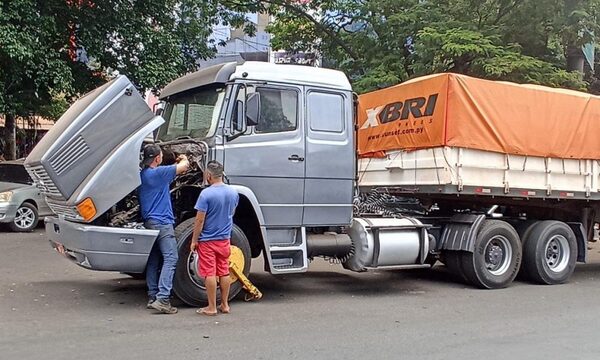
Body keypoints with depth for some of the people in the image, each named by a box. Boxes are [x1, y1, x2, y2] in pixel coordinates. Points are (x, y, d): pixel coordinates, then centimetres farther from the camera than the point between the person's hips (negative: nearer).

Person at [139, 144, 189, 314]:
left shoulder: (142, 174, 12)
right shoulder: (158, 173, -14)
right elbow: (184, 166, -8)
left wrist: (178, 163, 24)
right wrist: (184, 159, 15)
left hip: (148, 222, 9)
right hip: (162, 222, -9)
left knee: (153, 260, 12)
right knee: (170, 258, -10)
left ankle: (152, 297, 14)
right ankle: (162, 298, -17)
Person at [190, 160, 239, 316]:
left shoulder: (206, 194, -19)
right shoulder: (233, 192, 0)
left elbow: (199, 220, -17)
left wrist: (194, 240, -8)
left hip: (207, 240, -5)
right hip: (225, 239, 5)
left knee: (210, 274, 1)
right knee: (224, 272, 12)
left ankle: (211, 308, 6)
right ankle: (224, 305, 20)